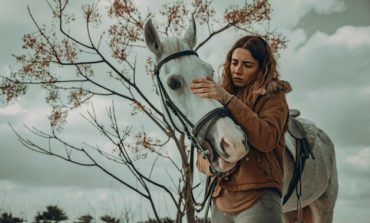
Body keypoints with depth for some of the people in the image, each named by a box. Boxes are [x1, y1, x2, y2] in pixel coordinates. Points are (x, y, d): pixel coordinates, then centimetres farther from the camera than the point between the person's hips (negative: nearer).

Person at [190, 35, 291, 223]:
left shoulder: (273, 97, 1)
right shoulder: (218, 103, 14)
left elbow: (267, 139, -19)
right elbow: (202, 156, 12)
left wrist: (228, 100, -23)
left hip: (257, 199, -5)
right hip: (220, 202, 6)